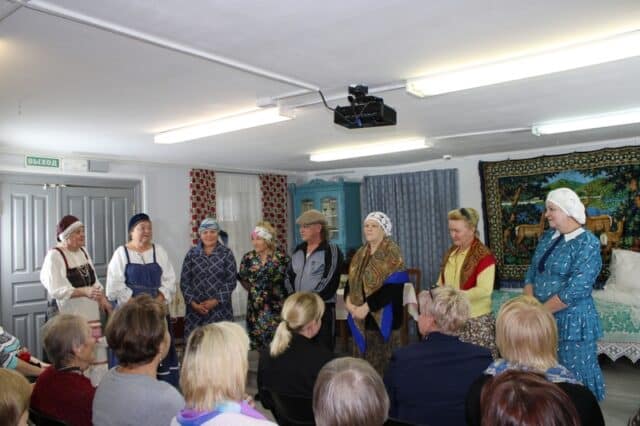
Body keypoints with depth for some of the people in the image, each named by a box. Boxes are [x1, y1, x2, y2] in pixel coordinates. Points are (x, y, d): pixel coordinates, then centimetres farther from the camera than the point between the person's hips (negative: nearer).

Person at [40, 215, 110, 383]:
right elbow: (56, 290, -21)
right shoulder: (54, 256, -13)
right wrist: (84, 291, -31)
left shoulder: (83, 251, 11)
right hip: (71, 317, -7)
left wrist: (102, 299, 6)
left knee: (98, 354, 10)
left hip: (90, 313, 8)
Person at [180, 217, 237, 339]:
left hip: (220, 309, -1)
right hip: (195, 309, 1)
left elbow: (231, 282, -2)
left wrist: (215, 301, -11)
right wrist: (193, 303, -7)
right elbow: (184, 281, 4)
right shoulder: (192, 253, 6)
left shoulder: (226, 253, 2)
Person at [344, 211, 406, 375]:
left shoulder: (392, 253, -7)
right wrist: (348, 300, -7)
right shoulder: (360, 254, 13)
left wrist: (367, 307, -19)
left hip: (382, 317, -6)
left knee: (382, 364, -1)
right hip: (361, 318, 6)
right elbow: (351, 280, 13)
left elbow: (393, 287, -17)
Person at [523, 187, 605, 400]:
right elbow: (531, 273, 8)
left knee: (574, 377, 6)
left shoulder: (588, 243, -14)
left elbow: (575, 290, -21)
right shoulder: (547, 237, 8)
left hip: (571, 320, -7)